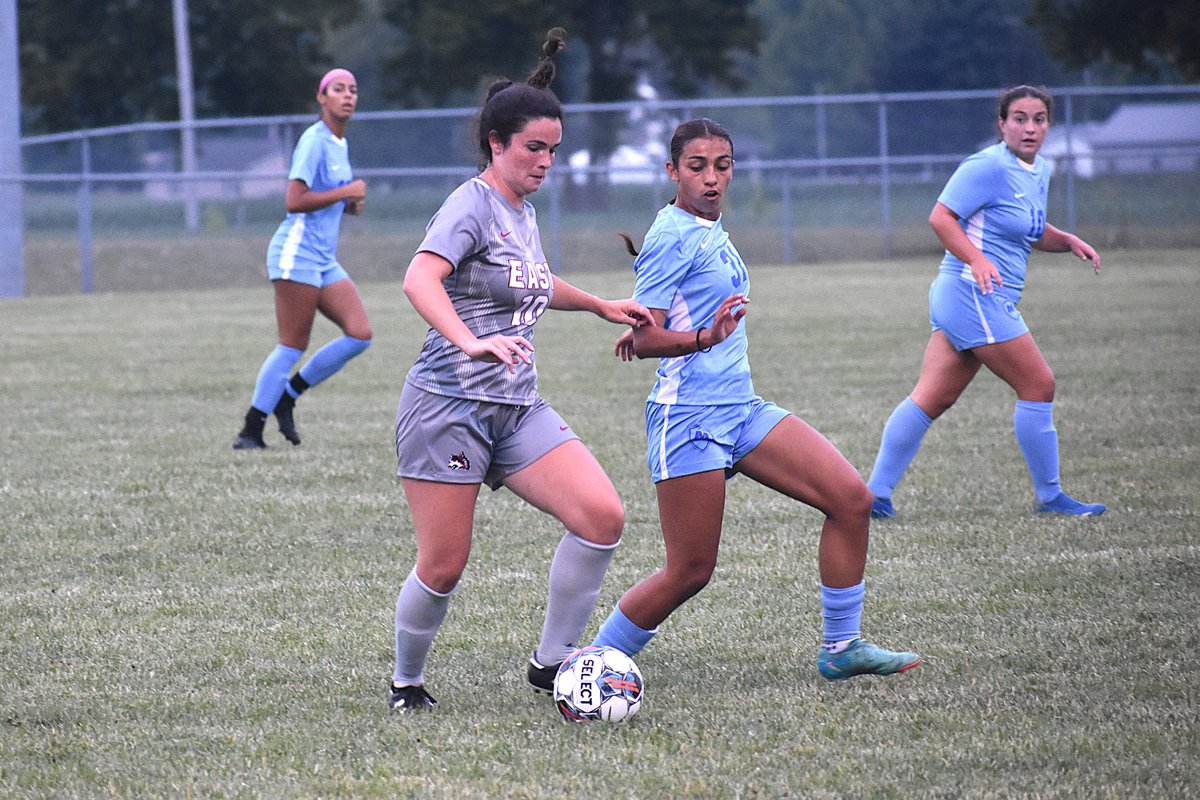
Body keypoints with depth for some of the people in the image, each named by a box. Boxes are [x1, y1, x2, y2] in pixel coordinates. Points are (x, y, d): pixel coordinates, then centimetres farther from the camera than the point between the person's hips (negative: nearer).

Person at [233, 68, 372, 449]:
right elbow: (294, 202, -19)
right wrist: (344, 192, -15)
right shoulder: (314, 141, -11)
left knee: (359, 333, -3)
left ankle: (287, 395, 8)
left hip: (325, 260, 9)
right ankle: (251, 430, -3)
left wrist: (350, 204, 7)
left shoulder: (341, 144, 17)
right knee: (293, 345, -10)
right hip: (297, 252, -9)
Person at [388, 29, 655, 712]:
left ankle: (552, 661, 1)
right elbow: (420, 279, -31)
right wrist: (471, 342, -45)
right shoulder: (473, 205, -12)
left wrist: (601, 305, 35)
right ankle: (407, 682, 20)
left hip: (518, 408, 8)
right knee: (443, 567, -5)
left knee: (603, 516, -11)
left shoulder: (524, 212, 14)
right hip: (450, 406, -8)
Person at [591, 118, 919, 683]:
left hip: (740, 407, 9)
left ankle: (841, 648, 6)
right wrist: (705, 337, -30)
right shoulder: (673, 238, -13)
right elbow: (645, 339, -18)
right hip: (690, 416, -9)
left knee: (852, 499, -3)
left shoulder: (710, 229, 13)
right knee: (690, 571, -6)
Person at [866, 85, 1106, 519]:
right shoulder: (989, 166, -12)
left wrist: (1068, 241, 9)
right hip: (973, 293, -9)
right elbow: (941, 217, -16)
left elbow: (1034, 234, 29)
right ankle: (1049, 496, 4)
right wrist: (976, 259, -29)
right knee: (1038, 385, -5)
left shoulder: (1039, 171, 17)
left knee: (931, 398, 5)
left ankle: (875, 495, 4)